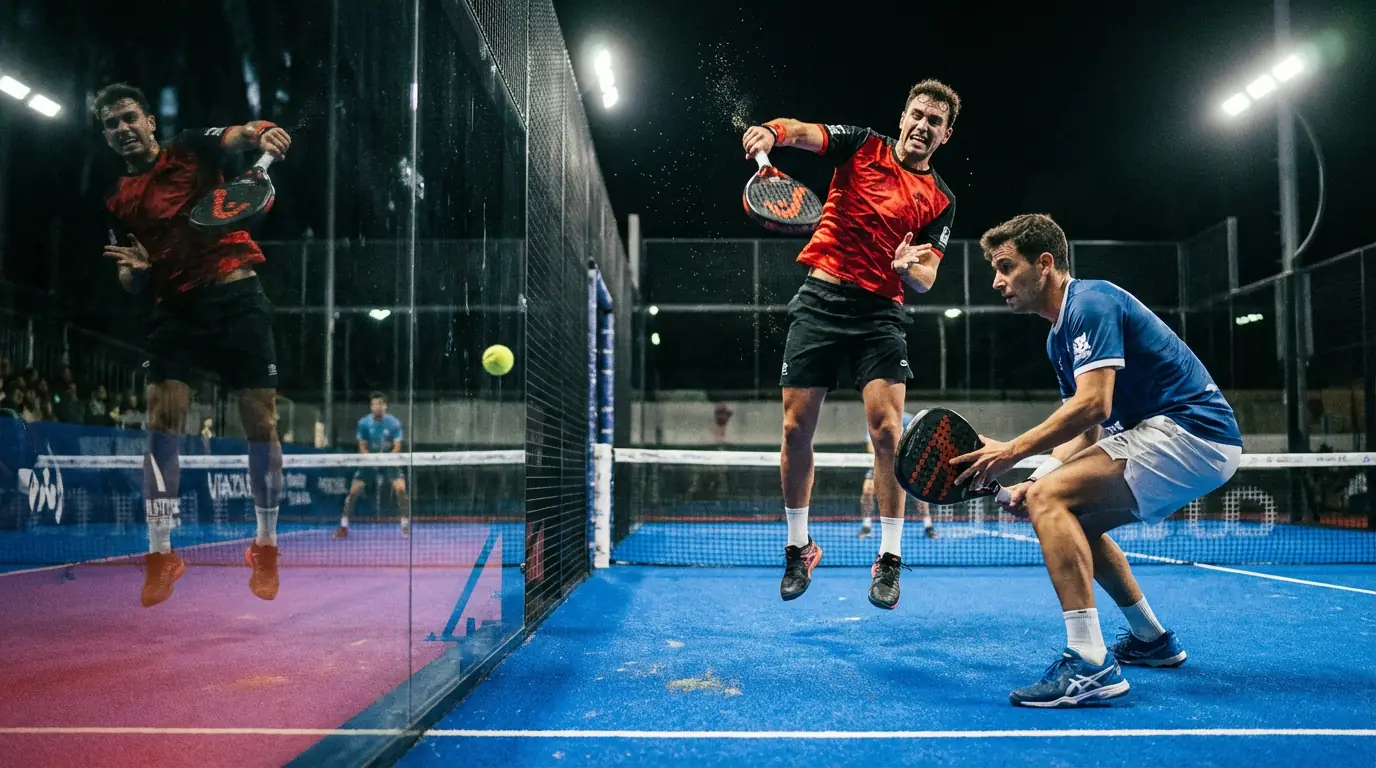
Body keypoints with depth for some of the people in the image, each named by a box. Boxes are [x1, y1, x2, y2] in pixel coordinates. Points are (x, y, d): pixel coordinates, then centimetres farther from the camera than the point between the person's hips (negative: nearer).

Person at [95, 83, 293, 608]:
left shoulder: (192, 149, 7)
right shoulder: (118, 204, 17)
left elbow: (241, 135, -11)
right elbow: (133, 285, 19)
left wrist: (262, 133, -36)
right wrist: (136, 269, -6)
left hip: (236, 295, -3)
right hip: (176, 309, 4)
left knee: (260, 422, -4)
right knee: (161, 420, -11)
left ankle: (265, 547, 12)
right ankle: (161, 554, -1)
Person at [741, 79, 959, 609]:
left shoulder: (940, 201, 10)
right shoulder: (863, 146, 7)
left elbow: (926, 278, 4)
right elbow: (801, 132, -9)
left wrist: (907, 268, -20)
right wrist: (772, 131, -32)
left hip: (879, 313, 1)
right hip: (820, 300, 0)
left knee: (886, 430, -13)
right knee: (796, 427, 0)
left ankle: (889, 559, 0)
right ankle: (799, 547, 18)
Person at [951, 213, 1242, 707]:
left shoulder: (1091, 303, -14)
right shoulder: (1059, 334, 16)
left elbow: (1094, 405, -26)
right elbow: (1087, 433, 15)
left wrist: (1012, 452, -21)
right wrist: (1034, 483, 0)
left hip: (1192, 431, -11)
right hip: (1198, 443, 11)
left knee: (1050, 500, -22)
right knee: (1070, 520, 20)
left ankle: (1089, 665, -27)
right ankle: (1151, 640, 31)